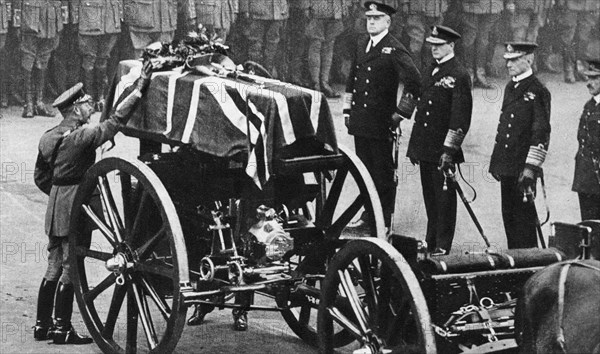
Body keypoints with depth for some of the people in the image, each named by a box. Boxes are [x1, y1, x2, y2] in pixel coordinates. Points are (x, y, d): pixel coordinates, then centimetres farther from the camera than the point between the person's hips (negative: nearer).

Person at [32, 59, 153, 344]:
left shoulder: (49, 137, 10)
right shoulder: (81, 136, -16)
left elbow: (40, 176, 16)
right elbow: (114, 122, -19)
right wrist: (139, 88, -15)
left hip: (55, 206, 8)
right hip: (75, 208, -8)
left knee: (54, 267, 14)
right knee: (70, 269, -2)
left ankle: (42, 325, 19)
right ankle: (61, 329, 2)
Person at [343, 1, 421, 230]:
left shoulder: (394, 50, -11)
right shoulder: (361, 44, 12)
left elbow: (414, 82, -15)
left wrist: (400, 113, -13)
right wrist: (347, 108, 16)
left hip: (381, 123, -7)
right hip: (359, 121, 7)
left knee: (383, 172, 1)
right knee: (364, 169, 13)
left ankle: (385, 221, 8)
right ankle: (369, 213, 24)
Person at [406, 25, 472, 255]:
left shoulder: (459, 76, -10)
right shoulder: (430, 72, 14)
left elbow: (460, 117, -14)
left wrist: (449, 150, -18)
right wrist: (414, 145, 17)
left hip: (443, 149, -7)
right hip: (425, 148, 7)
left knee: (444, 197, -1)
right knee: (429, 196, 13)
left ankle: (442, 247, 5)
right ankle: (431, 242, 22)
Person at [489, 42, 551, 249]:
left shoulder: (538, 92, -10)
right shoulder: (510, 88, 14)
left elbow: (542, 133, -14)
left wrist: (530, 169, -19)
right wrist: (496, 161, 19)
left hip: (523, 169, -8)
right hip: (507, 167, 8)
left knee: (524, 217, -3)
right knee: (508, 215, 11)